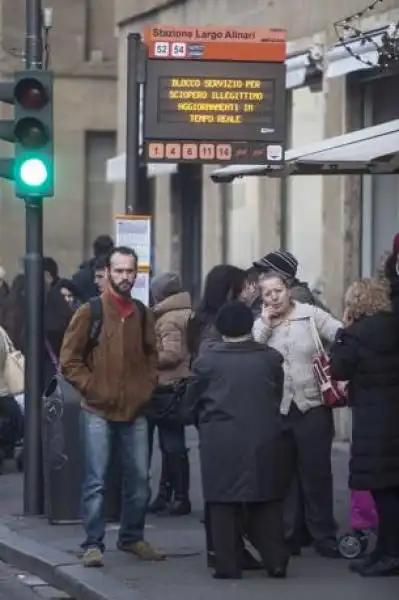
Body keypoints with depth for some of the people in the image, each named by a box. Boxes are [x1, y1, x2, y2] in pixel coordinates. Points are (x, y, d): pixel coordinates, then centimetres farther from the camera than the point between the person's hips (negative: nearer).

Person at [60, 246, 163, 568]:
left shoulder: (142, 314, 9)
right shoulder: (89, 312, -4)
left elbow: (151, 357, 21)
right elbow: (69, 361, -4)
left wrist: (146, 388, 7)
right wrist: (94, 390, -10)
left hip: (135, 412, 4)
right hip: (98, 412, -4)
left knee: (139, 479, 8)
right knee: (96, 481, -5)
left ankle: (132, 537, 22)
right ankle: (93, 544, 0)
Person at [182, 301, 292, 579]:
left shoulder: (207, 360, -5)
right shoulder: (271, 358, 0)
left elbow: (189, 407, 3)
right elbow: (278, 398, 10)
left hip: (221, 444, -2)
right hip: (264, 441, 2)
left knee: (225, 504, 4)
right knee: (267, 503, 10)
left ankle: (228, 565, 4)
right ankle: (275, 562, 9)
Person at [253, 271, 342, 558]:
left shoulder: (312, 315, -1)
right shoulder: (261, 324, 7)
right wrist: (266, 326, -9)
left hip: (312, 407, -2)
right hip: (275, 410, 2)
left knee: (317, 474, 3)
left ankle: (324, 536, 12)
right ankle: (285, 535, 18)